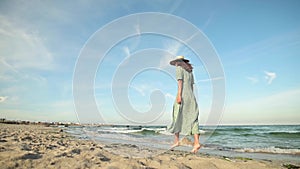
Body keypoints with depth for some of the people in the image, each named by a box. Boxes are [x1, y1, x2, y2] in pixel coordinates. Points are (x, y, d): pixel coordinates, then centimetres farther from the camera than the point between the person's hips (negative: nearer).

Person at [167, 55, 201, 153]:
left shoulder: (179, 68, 1)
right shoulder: (190, 71, 23)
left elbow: (180, 82, -12)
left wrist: (179, 96, -18)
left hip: (183, 95, -7)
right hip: (191, 96, 7)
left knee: (177, 117, 4)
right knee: (192, 119, -2)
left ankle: (176, 141, 8)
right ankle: (196, 143, -12)